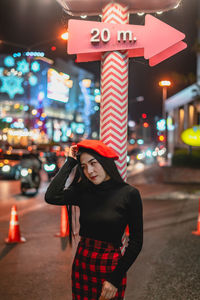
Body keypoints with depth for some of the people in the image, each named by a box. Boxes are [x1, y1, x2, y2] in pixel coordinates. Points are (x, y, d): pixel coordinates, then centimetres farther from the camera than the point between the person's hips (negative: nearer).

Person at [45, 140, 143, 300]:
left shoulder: (129, 193, -9)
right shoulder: (82, 191, 1)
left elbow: (136, 242, -8)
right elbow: (51, 197, -17)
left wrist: (115, 279, -11)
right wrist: (70, 162, -8)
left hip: (111, 265, -3)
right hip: (81, 264, 4)